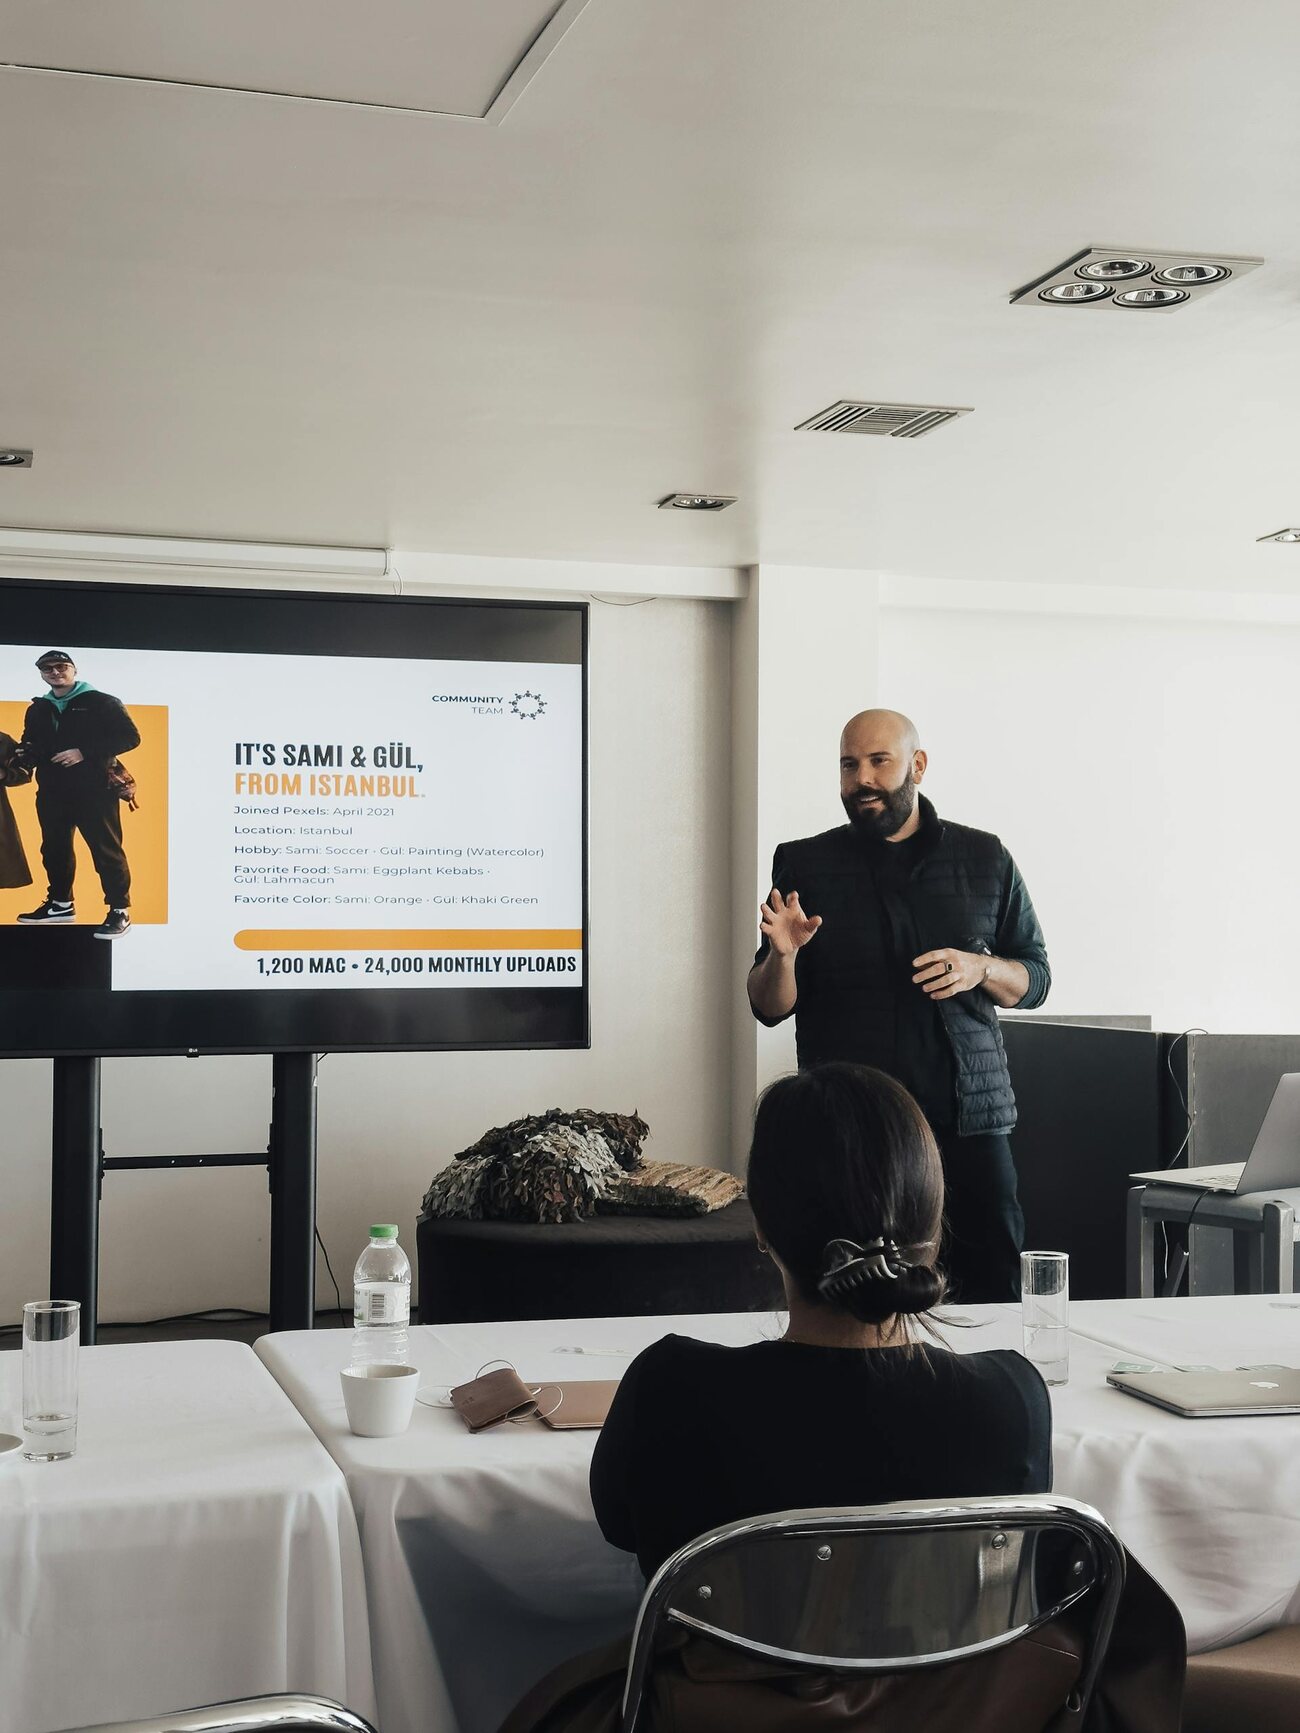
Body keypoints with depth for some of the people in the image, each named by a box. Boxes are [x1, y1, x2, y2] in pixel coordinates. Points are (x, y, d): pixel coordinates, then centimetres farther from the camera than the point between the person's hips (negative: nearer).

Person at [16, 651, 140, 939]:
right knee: (54, 849, 14)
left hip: (94, 791, -6)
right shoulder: (38, 709, 14)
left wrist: (85, 752, -17)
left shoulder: (101, 703, -3)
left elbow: (130, 737, -10)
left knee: (106, 851, -6)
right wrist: (22, 757, -4)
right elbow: (31, 745, 22)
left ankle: (120, 911, -3)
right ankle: (61, 904, 28)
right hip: (52, 793, 6)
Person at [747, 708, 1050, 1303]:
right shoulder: (804, 865, 7)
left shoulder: (984, 860, 10)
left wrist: (980, 968, -7)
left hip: (969, 1119, 1)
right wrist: (781, 955, -14)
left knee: (993, 1287, 0)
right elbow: (768, 1007, 7)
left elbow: (1035, 979, 14)